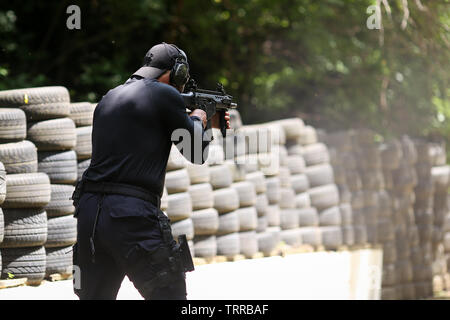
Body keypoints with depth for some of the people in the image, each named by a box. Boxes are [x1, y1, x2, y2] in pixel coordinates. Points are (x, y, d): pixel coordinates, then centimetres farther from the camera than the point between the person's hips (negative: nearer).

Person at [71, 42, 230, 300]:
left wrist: (209, 124, 40)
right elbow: (197, 153, 5)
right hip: (132, 217, -7)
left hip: (89, 211, 7)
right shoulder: (165, 95, -2)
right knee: (170, 295, 0)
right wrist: (198, 120, 26)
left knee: (96, 296, 15)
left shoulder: (109, 98, 20)